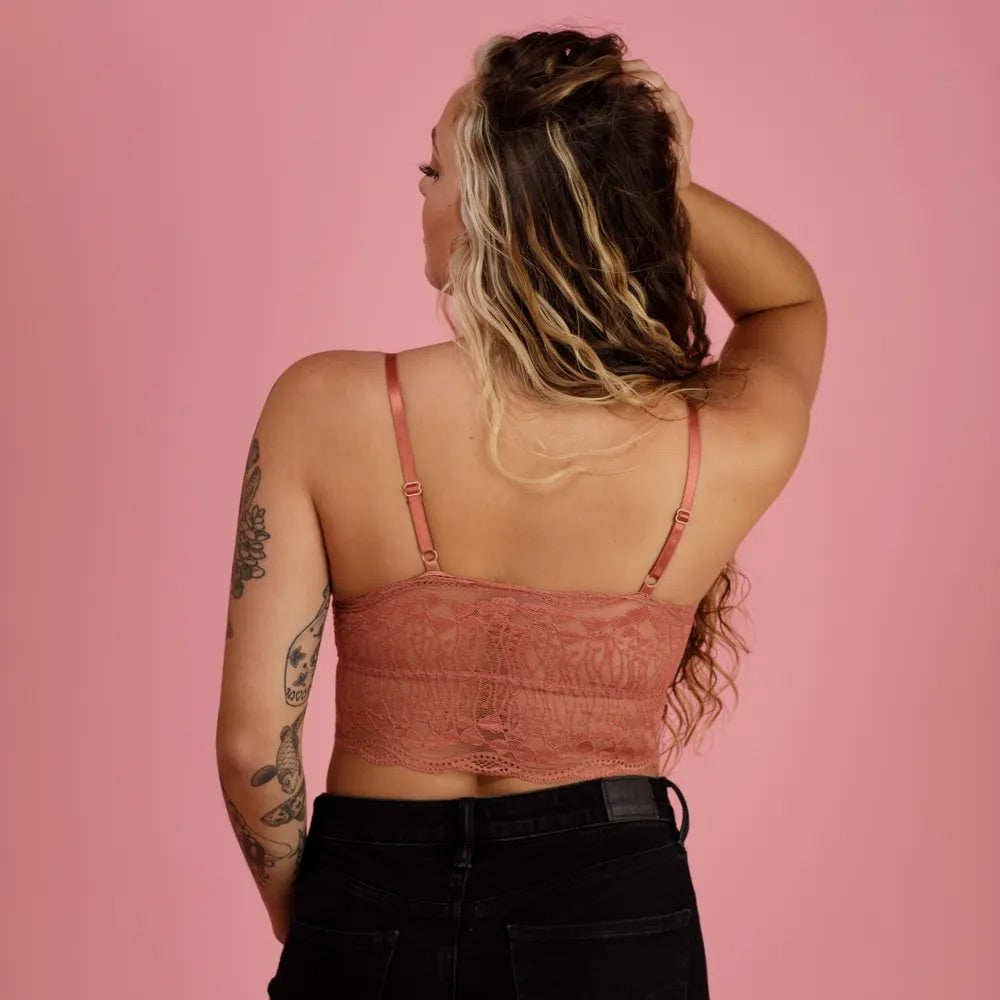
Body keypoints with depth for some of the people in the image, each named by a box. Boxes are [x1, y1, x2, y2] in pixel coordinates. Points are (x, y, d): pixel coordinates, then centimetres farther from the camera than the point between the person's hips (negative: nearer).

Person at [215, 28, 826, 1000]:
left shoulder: (322, 410, -16)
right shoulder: (730, 449, -13)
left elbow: (253, 734, -14)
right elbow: (796, 297, 11)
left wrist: (300, 919, 5)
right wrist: (639, 171, -7)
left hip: (372, 903, 0)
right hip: (615, 918, 1)